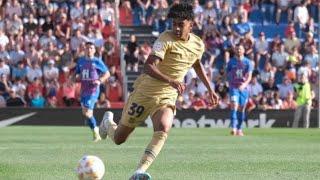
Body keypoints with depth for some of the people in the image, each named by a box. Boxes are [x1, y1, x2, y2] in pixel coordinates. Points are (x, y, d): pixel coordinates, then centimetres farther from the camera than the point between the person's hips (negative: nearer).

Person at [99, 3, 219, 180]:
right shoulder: (166, 38, -18)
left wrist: (210, 89, 25)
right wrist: (170, 81, -43)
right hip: (145, 91, -3)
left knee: (163, 130, -29)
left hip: (167, 97, 3)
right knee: (119, 138, 8)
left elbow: (197, 65, 26)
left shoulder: (198, 45, 1)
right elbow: (149, 67, -29)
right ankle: (108, 122, 45)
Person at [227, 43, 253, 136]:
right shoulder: (231, 61, 5)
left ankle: (239, 129, 20)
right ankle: (233, 128, -26)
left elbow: (249, 76, -8)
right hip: (233, 87, -1)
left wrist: (245, 84, -24)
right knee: (234, 106, -18)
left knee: (241, 109, 7)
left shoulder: (248, 62, 2)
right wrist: (230, 84, 9)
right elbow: (228, 74, 14)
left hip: (243, 88, 1)